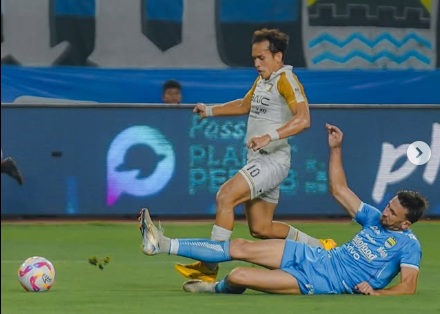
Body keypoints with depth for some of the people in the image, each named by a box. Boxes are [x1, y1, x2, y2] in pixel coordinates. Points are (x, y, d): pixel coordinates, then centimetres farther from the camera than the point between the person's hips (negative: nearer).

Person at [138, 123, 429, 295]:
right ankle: (164, 244, 5)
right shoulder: (376, 219, 11)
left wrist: (374, 292, -33)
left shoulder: (409, 246, -11)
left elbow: (408, 288, -19)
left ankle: (218, 288, 19)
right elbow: (339, 190, 18)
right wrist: (336, 148, 12)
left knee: (239, 276, -18)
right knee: (240, 248, 1)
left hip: (323, 282, -8)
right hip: (313, 256, 8)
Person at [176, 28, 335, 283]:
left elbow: (303, 119, -26)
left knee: (226, 195, -22)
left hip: (273, 160, -10)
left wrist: (269, 136, -34)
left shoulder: (286, 79, -11)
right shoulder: (262, 80, 17)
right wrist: (210, 111, 33)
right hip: (258, 160, 10)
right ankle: (319, 247, 24)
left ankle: (210, 267, -22)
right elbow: (245, 105, 38)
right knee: (261, 229, 9)